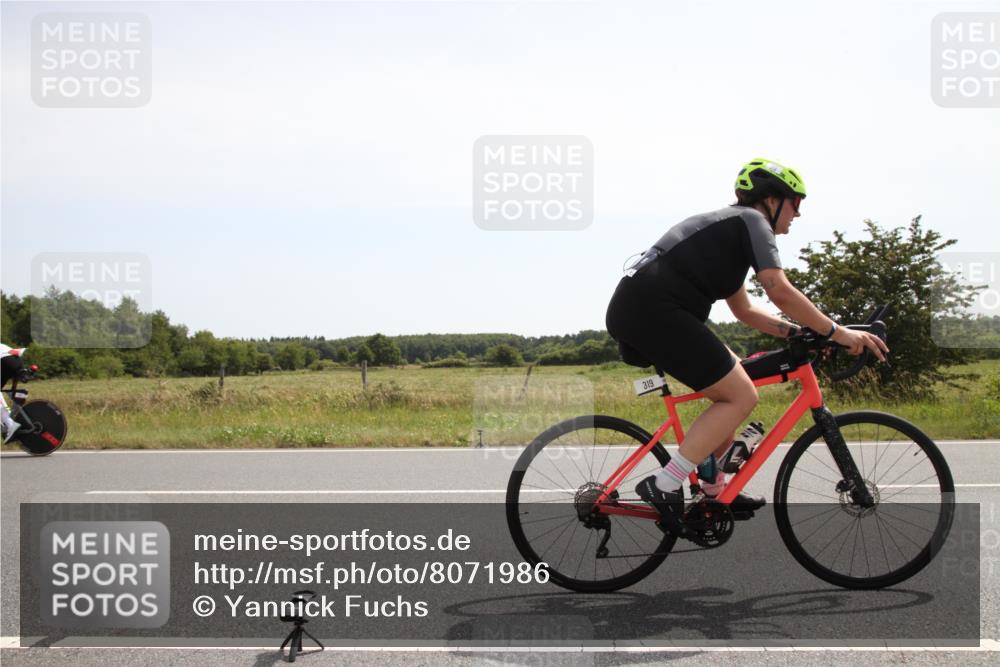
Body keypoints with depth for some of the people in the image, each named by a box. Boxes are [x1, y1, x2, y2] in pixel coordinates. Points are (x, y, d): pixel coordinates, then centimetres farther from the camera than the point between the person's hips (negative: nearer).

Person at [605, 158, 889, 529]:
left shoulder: (727, 226, 29)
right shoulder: (752, 221, 1)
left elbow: (744, 310, 31)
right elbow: (780, 292, -13)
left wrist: (802, 333, 22)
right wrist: (836, 332, -6)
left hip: (631, 310, 10)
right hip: (656, 310, -10)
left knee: (731, 383, 20)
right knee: (741, 397, -6)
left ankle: (713, 490, 22)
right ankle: (664, 486, -13)